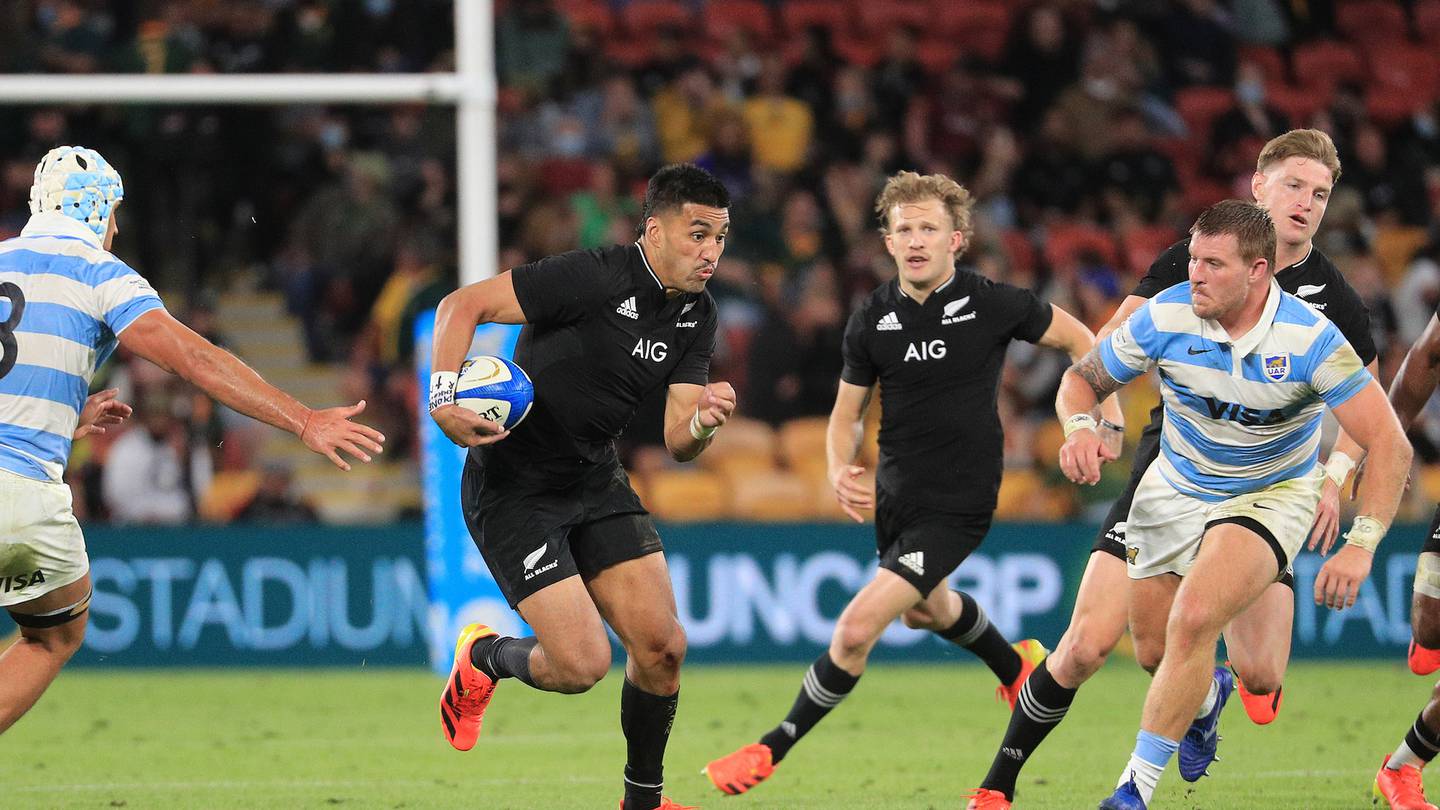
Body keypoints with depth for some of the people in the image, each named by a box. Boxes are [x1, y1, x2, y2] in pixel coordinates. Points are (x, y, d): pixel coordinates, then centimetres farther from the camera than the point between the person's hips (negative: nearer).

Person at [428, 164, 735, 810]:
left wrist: (704, 421, -21)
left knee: (662, 645, -4)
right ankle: (482, 659, 19)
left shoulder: (696, 315, 2)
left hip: (596, 481, 7)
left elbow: (677, 442, 2)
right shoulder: (595, 278, -22)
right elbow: (462, 305, -21)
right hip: (512, 486, -7)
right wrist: (445, 399, -32)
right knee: (581, 664, -14)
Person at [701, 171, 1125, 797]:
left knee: (856, 629, -16)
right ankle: (1016, 665, 63)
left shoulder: (993, 304, -15)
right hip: (895, 494, 6)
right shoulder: (871, 321, -4)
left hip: (959, 505, -6)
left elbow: (1079, 339, 1)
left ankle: (772, 749, -2)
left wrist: (1108, 418, -6)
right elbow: (847, 412, 7)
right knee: (925, 608, 32)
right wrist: (839, 470, -13)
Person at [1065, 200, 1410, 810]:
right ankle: (1207, 696, 46)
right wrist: (1079, 427, -26)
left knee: (1193, 622, -26)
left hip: (1271, 495, -4)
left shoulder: (1310, 340, -26)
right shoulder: (1166, 317, -18)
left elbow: (1389, 444, -25)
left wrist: (1361, 545, -36)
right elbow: (1084, 377, -2)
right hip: (1176, 487, 4)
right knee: (1154, 647, 7)